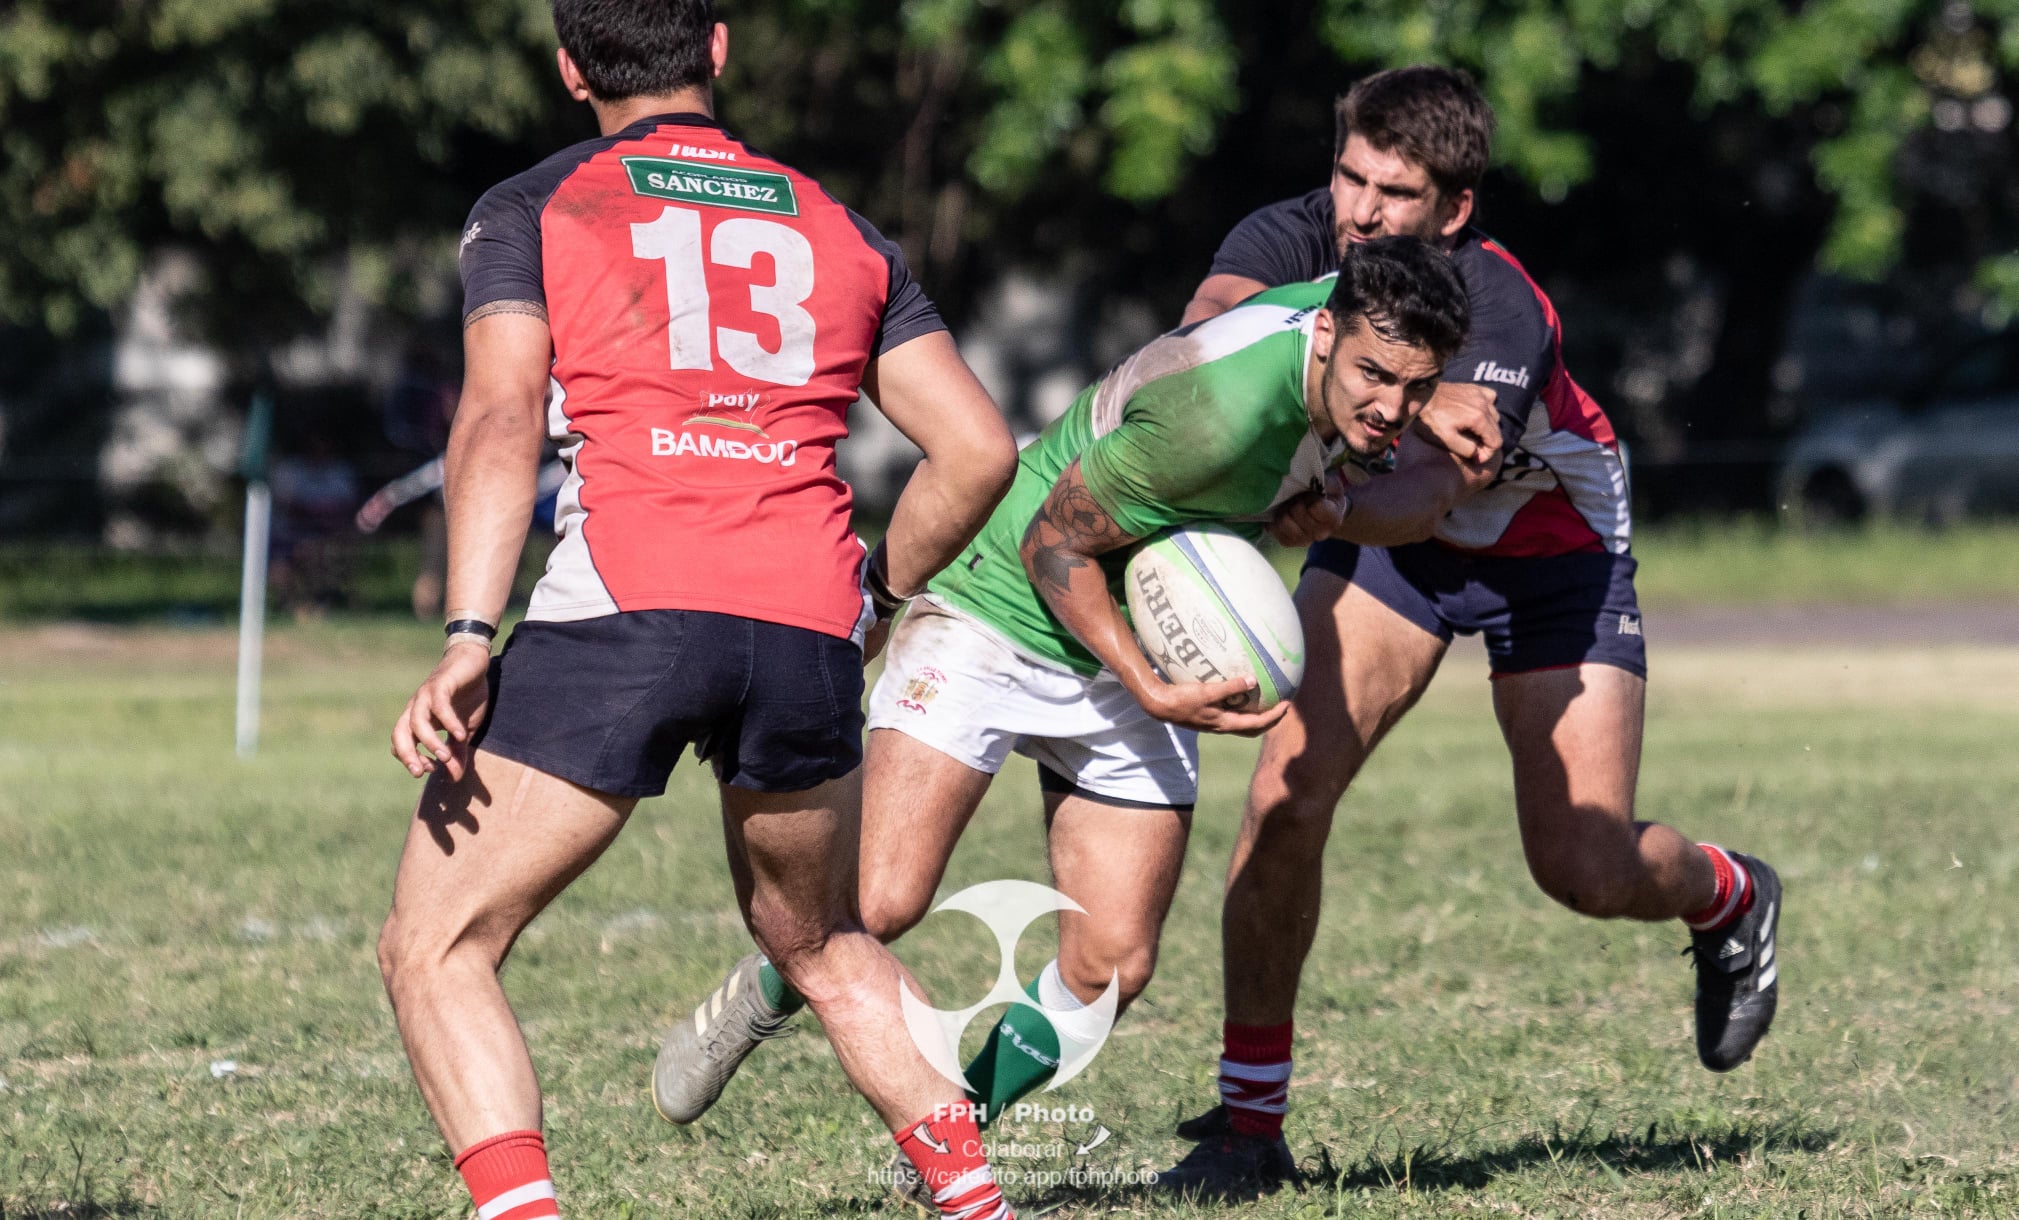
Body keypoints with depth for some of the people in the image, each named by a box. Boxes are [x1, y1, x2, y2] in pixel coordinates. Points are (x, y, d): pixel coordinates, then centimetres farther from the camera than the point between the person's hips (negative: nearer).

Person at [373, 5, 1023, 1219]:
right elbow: (979, 448, 17)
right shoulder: (841, 231, 22)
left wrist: (467, 643, -12)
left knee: (434, 949, 6)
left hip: (622, 613, -4)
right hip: (808, 624, 4)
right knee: (823, 945, 29)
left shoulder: (532, 211, 12)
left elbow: (501, 422, -4)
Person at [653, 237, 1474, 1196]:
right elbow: (1052, 543, -22)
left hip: (1145, 646, 7)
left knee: (1111, 967, -2)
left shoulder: (1354, 338, -12)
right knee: (880, 906, -18)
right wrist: (1154, 691, -28)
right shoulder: (1221, 411, -34)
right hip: (999, 611, -7)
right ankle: (751, 1007, 15)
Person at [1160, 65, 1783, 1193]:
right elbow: (1211, 321, -41)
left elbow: (1437, 486, -49)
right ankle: (1250, 1122, -6)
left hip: (1551, 544, -3)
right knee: (1289, 793, -16)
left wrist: (1329, 516, -69)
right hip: (1383, 525, 3)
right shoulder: (1294, 242, -22)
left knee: (1586, 868, -7)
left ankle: (1731, 898, 31)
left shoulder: (1503, 315, -35)